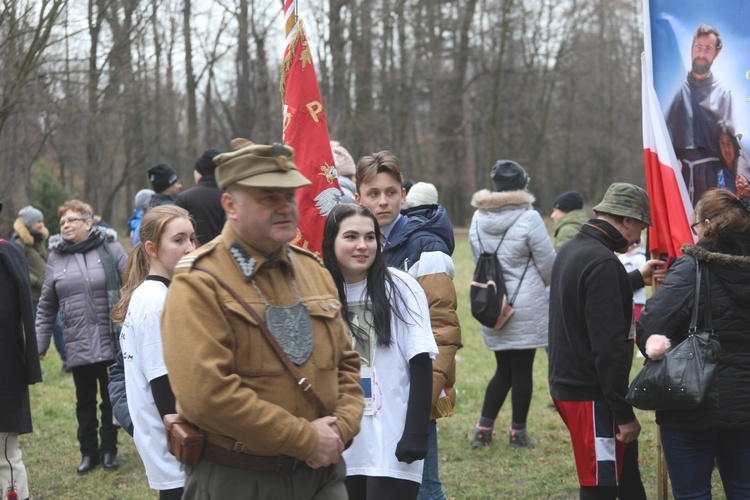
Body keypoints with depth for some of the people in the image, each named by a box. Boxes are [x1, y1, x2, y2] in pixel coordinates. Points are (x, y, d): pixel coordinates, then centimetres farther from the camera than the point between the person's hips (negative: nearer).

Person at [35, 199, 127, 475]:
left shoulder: (110, 248, -3)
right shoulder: (56, 258, 5)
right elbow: (46, 307, 10)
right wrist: (40, 344, 8)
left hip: (111, 341, -2)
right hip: (78, 345, 2)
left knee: (111, 398, 9)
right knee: (85, 400, 11)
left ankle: (109, 449, 24)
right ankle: (88, 452, 24)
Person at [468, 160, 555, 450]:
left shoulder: (478, 218, 4)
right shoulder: (528, 218, -13)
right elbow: (548, 264, -7)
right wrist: (538, 283, 14)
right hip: (526, 306, -5)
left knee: (503, 370, 16)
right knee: (522, 369, 5)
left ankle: (483, 429, 12)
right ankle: (518, 433, 12)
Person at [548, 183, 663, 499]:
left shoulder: (570, 250, 10)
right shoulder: (603, 262, -21)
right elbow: (609, 345, -24)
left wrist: (637, 279, 37)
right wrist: (624, 413, -20)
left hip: (565, 383, 10)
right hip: (591, 394, -10)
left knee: (625, 460, 22)